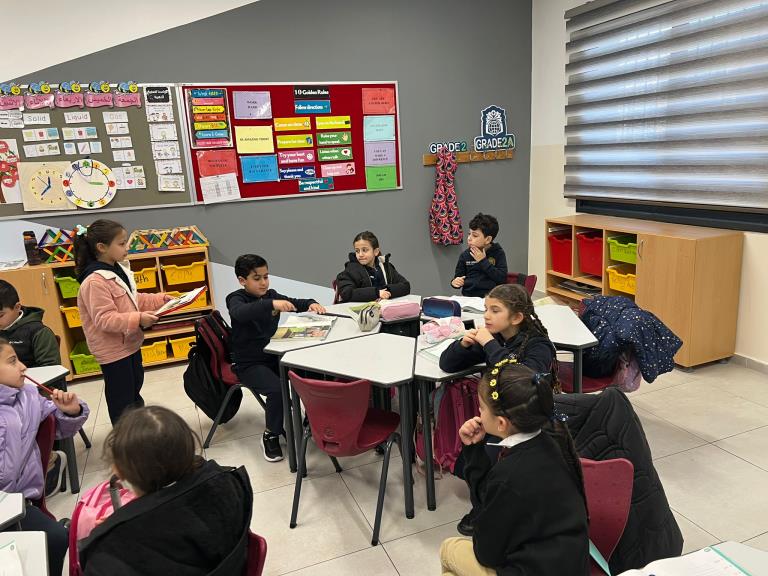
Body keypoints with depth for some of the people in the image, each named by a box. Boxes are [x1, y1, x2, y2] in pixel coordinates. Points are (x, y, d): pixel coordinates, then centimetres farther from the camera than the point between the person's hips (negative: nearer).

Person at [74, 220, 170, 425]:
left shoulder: (118, 269, 3)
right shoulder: (95, 281, -27)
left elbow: (133, 299, 14)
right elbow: (104, 319, -30)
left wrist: (159, 299, 4)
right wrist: (138, 319, -36)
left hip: (130, 342, 10)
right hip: (112, 349, -10)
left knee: (135, 386, 26)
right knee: (121, 398, 7)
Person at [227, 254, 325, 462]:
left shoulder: (271, 295, 8)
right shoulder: (236, 298, -11)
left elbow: (296, 303, 11)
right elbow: (240, 313, -35)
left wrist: (311, 304, -14)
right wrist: (271, 304, -49)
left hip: (274, 355, 6)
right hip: (249, 364, -6)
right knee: (277, 389, -30)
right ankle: (271, 435, -5)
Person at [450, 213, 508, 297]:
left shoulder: (498, 253, 3)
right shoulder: (465, 255, 9)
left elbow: (502, 279, -8)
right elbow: (457, 276, 15)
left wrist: (483, 261, -8)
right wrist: (455, 282, -8)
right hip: (468, 296, 3)